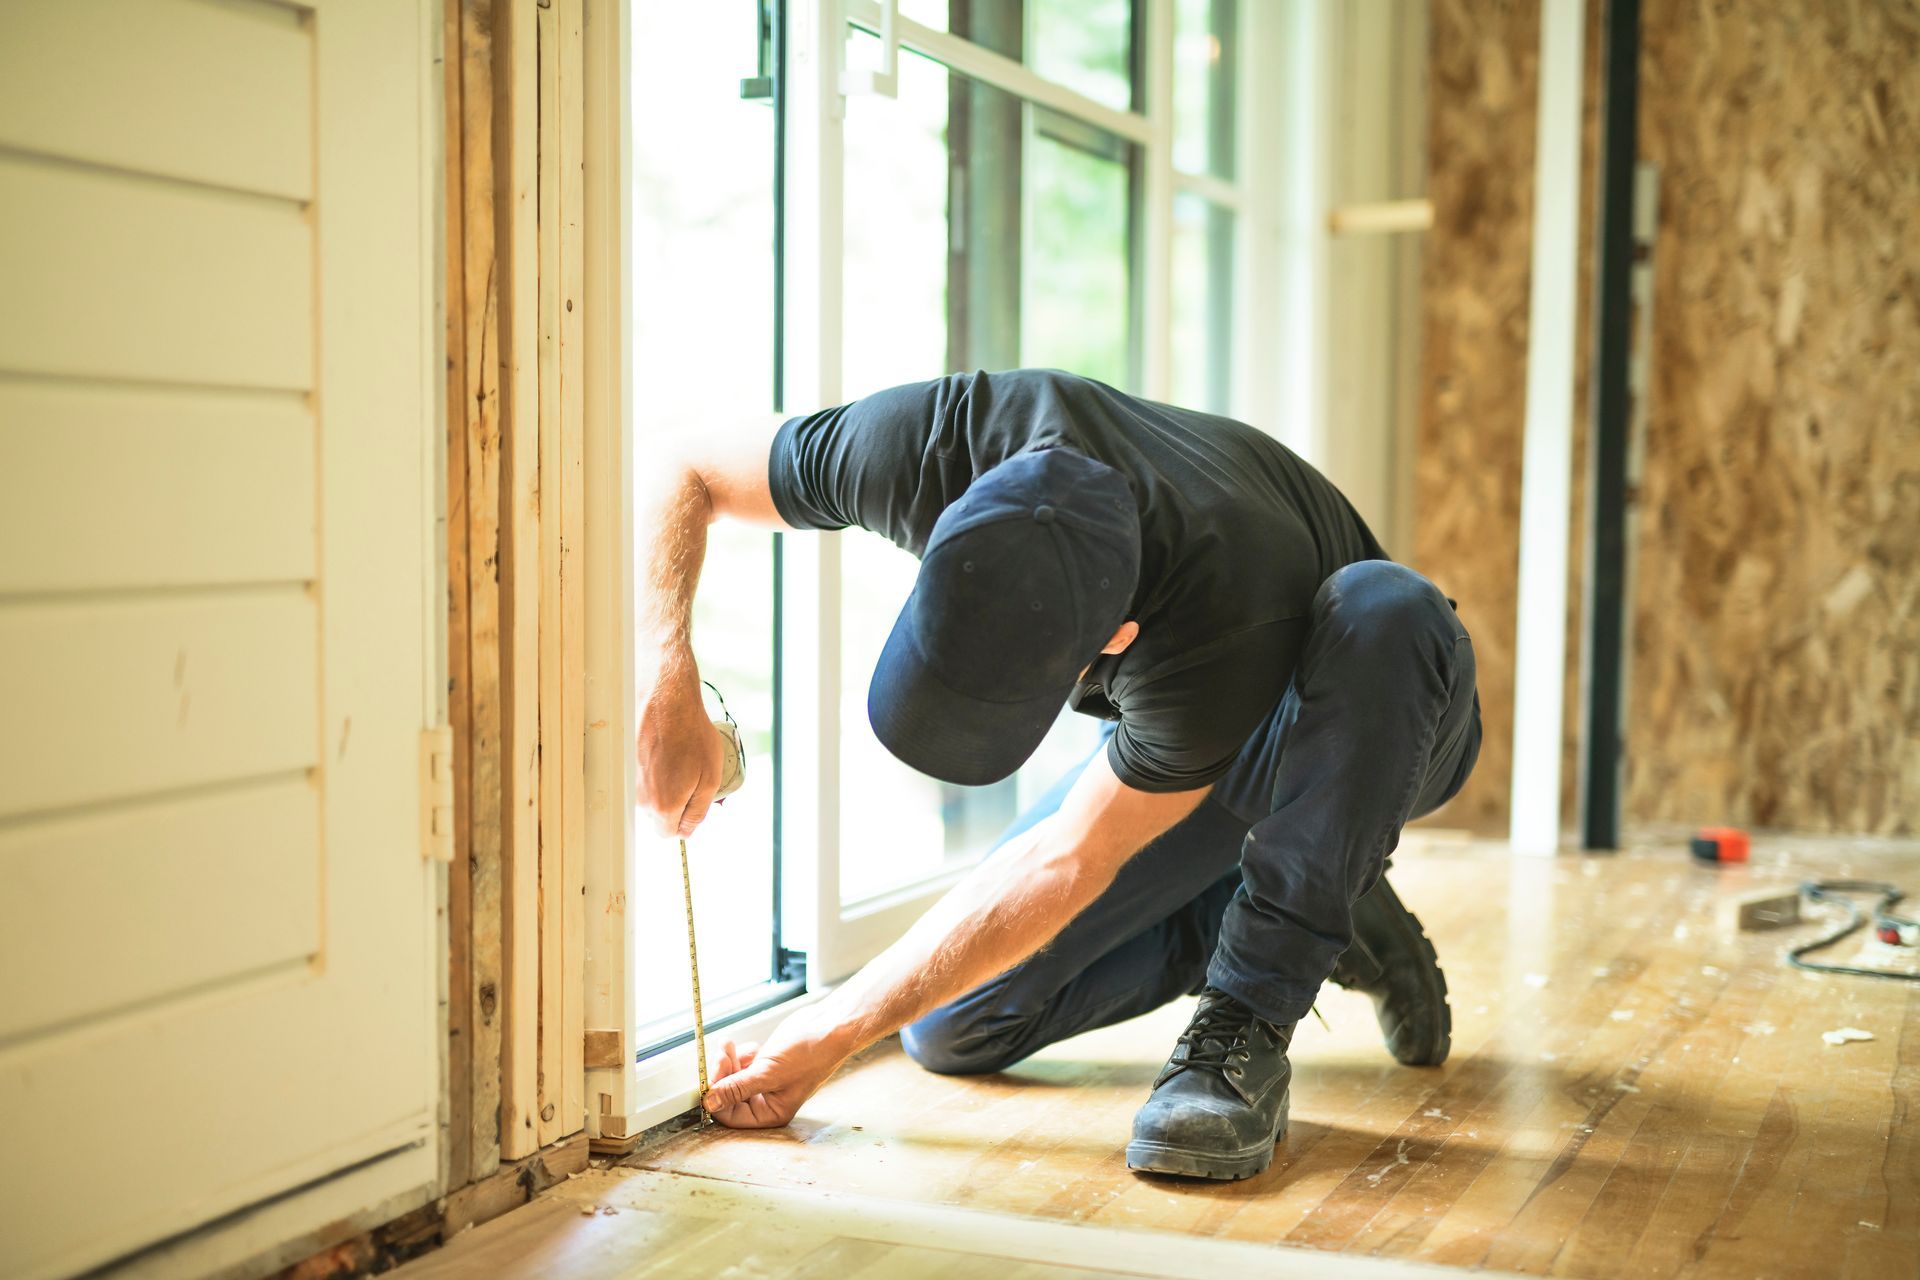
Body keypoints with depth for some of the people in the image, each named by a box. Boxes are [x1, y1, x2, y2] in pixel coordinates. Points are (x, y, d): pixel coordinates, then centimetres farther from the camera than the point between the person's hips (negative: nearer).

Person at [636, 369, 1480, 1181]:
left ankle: (1247, 1029, -27)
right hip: (1174, 750, 4)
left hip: (1370, 734, -4)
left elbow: (1071, 861, -32)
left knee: (1385, 609, -40)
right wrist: (666, 691, -34)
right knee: (953, 1030, -8)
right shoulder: (932, 444, -32)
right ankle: (1318, 918, 5)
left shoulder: (1229, 619, -43)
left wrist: (834, 1033, -28)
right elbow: (683, 480, -17)